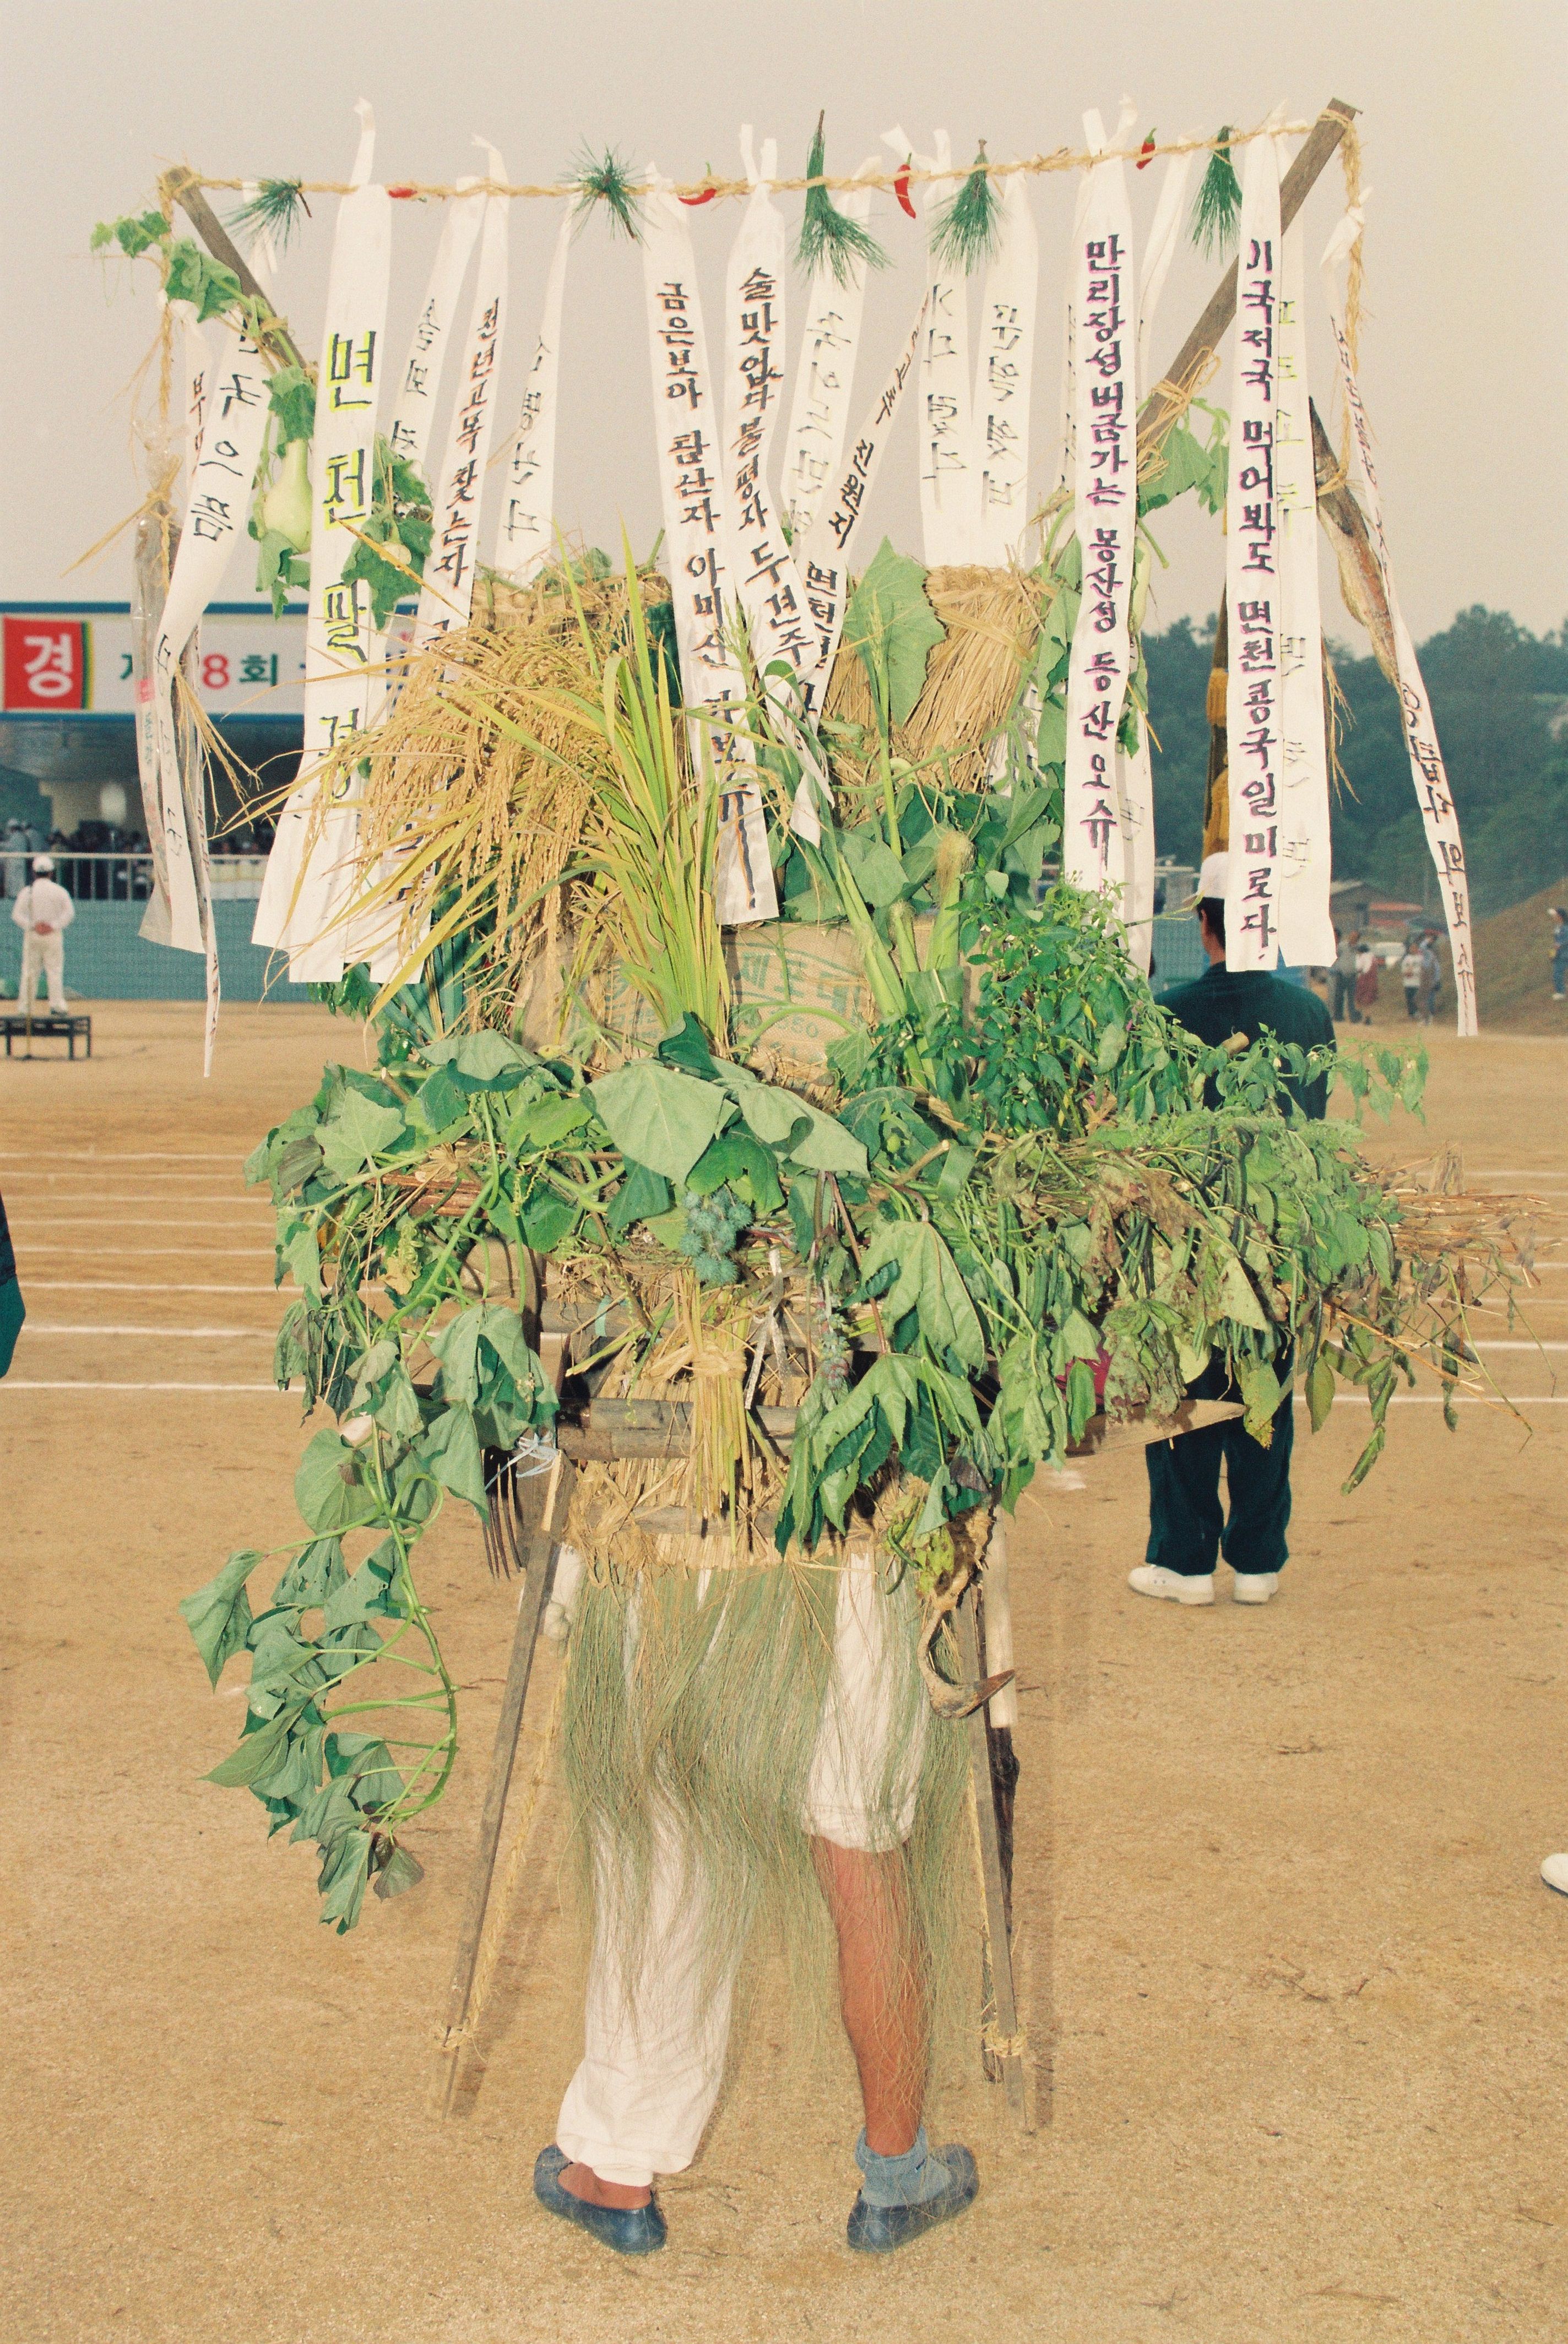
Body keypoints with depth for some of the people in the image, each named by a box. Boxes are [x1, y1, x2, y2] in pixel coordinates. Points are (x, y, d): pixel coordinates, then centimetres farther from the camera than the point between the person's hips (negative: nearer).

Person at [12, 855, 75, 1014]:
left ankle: (25, 1007, 5)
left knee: (29, 971, 5)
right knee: (55, 971, 0)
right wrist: (55, 926, -10)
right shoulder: (59, 891, 1)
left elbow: (17, 915, -7)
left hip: (32, 936, 1)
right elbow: (70, 912, -7)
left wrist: (31, 926, -10)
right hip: (54, 936, -1)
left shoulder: (27, 891, 1)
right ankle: (57, 1006, -7)